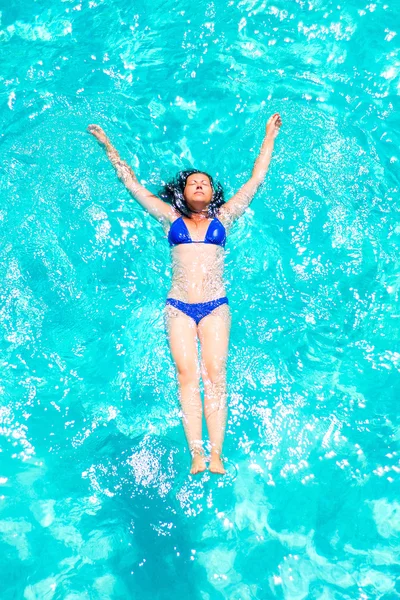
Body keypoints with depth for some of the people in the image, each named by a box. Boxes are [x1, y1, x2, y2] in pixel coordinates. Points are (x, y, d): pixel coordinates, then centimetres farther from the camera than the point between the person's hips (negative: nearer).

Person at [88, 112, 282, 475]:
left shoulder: (224, 218, 14)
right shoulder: (171, 218, 14)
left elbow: (257, 178, 20)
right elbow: (132, 183, 20)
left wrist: (270, 136, 26)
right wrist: (108, 147, 25)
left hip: (216, 307, 0)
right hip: (178, 307, 0)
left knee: (215, 375, -8)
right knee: (187, 376, -9)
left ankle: (217, 456, -7)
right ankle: (197, 455, -9)